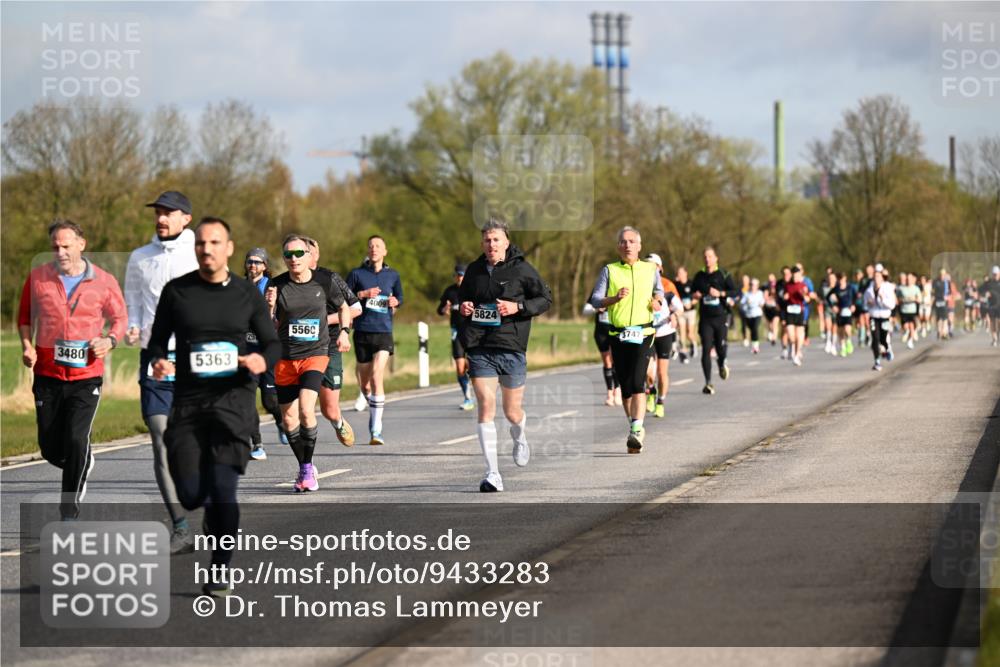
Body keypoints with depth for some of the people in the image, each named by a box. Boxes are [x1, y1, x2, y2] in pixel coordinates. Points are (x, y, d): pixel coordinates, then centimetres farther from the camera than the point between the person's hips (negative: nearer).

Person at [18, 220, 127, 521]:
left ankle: (69, 513, -2)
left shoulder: (104, 282, -2)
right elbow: (25, 316, 15)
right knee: (50, 449, 6)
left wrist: (109, 341, -8)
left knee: (76, 443, -13)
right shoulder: (38, 277, 1)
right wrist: (26, 345, -1)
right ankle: (84, 464, 40)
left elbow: (119, 317, 11)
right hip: (47, 375, 2)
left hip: (86, 375, -2)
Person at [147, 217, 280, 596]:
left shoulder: (247, 295, 5)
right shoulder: (176, 291, 5)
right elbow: (158, 339, 12)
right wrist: (158, 361, -11)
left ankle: (220, 571, 3)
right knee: (190, 494, -4)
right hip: (188, 399, 1)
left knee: (222, 486, -13)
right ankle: (217, 521, 33)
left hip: (234, 397, -1)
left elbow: (272, 344, 11)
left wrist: (262, 360, -12)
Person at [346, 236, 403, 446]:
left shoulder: (392, 275, 9)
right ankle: (373, 411, 38)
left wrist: (395, 302, 0)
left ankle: (376, 429, -18)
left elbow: (400, 297, 23)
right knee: (364, 381, 8)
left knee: (377, 376, -17)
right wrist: (362, 294, -12)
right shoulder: (357, 274, 4)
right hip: (362, 332, 1)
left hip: (383, 332, -1)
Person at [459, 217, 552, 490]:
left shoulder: (522, 269, -2)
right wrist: (462, 308, 3)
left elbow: (546, 298, 2)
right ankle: (492, 474, -12)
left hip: (512, 347, -2)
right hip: (479, 348, 2)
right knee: (485, 405, -12)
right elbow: (462, 297, 26)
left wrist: (518, 307, -12)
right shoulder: (474, 270, 9)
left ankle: (519, 439, 48)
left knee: (512, 412, 9)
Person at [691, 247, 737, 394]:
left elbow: (736, 292, -4)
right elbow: (692, 291, 22)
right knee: (706, 349, -8)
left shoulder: (723, 275, 0)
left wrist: (721, 293, -17)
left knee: (721, 347, -2)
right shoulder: (699, 277, 8)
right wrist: (695, 295, 0)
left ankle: (722, 364, 36)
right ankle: (708, 383, -7)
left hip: (720, 317, -1)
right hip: (705, 318, 1)